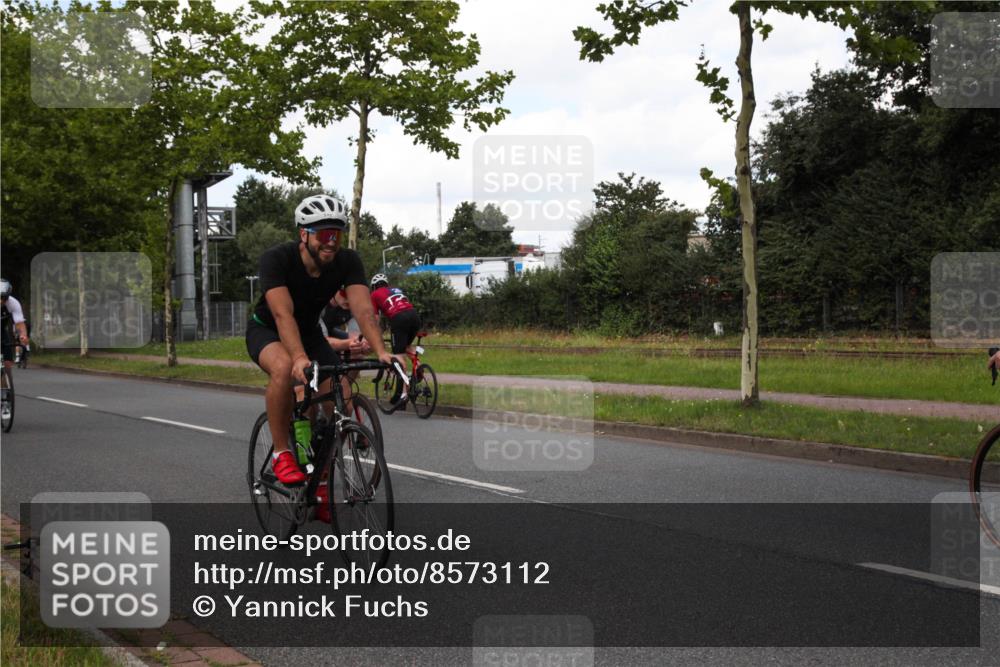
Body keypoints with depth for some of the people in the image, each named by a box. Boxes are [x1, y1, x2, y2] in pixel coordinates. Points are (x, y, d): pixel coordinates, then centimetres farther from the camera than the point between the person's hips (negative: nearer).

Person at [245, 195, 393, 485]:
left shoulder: (348, 261, -21)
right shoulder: (277, 258, -32)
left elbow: (363, 309, -31)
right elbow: (283, 314, -42)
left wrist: (381, 352, -47)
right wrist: (300, 358, -58)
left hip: (309, 331, 4)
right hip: (266, 330, -4)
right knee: (284, 368, -39)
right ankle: (281, 454, -22)